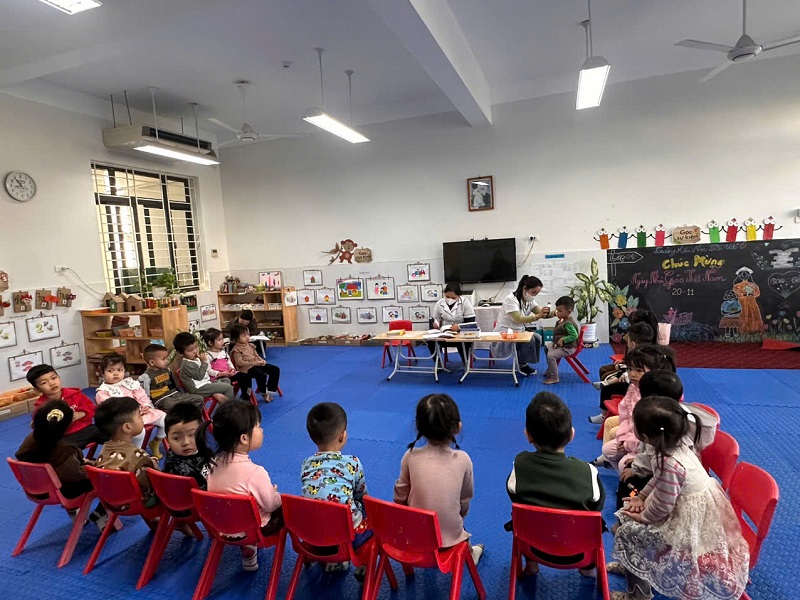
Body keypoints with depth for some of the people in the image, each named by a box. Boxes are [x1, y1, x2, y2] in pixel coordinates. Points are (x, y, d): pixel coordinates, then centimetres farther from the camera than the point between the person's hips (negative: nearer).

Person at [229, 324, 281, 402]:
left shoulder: (250, 345, 15)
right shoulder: (236, 349, -9)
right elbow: (239, 362, -17)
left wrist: (261, 360, -2)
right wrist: (254, 363, -22)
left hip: (257, 364, 9)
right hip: (246, 368, -9)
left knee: (275, 369, -2)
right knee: (261, 375, -35)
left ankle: (271, 390, 1)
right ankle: (264, 393, -9)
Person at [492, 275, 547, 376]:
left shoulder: (530, 300, 4)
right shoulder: (511, 299, -21)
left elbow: (540, 313, -9)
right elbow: (518, 319, -33)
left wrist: (548, 313, -31)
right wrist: (537, 316, -44)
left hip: (518, 331, 8)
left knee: (537, 338, -11)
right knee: (529, 339, -25)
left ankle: (524, 364, 1)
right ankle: (523, 365, -7)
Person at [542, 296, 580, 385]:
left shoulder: (568, 323, -25)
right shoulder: (562, 321, 5)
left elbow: (574, 335, -29)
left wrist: (563, 339, -29)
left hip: (567, 348, -11)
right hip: (559, 345, 11)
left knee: (551, 355, -23)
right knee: (547, 349, 24)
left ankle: (554, 377, -12)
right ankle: (550, 370, 37)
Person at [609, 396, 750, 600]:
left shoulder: (670, 464, -37)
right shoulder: (675, 444, -10)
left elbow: (661, 508, -24)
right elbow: (659, 479, 7)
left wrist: (642, 517, -8)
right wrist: (641, 496, 4)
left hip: (687, 523, -9)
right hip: (687, 510, 9)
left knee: (627, 533, -3)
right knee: (627, 513, 15)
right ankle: (632, 565, 37)